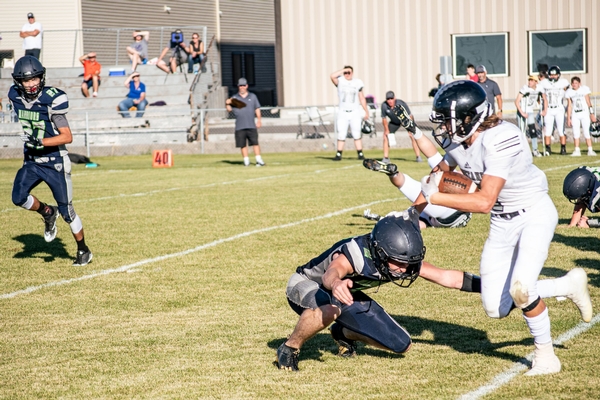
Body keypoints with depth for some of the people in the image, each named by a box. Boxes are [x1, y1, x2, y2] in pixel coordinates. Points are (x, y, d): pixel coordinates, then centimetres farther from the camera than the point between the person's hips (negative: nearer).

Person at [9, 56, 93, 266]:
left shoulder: (52, 100, -21)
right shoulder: (15, 96, -3)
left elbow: (67, 137, -22)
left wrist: (40, 141, -32)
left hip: (55, 163, -5)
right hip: (31, 161, 5)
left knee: (66, 210, 1)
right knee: (19, 197, -18)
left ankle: (83, 251, 21)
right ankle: (47, 213, 12)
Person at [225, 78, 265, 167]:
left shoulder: (252, 96, 13)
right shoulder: (234, 98, 10)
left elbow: (257, 109, 13)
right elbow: (229, 109, 1)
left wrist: (259, 120, 4)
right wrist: (227, 104, -20)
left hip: (251, 125, 0)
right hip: (240, 126, 0)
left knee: (255, 142, -7)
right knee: (243, 144, 1)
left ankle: (259, 160, -8)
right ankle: (246, 160, 9)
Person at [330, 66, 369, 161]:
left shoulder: (357, 83, 4)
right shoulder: (340, 81, -1)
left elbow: (362, 99, 11)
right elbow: (332, 76, -22)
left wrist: (366, 111, 11)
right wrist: (343, 70, -13)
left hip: (355, 113, 1)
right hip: (343, 113, -1)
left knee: (357, 135, -1)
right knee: (341, 135, -1)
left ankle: (360, 154, 2)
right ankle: (338, 154, 4)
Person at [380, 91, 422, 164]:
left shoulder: (401, 104, -35)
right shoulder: (384, 105, -27)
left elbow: (410, 116, -27)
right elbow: (384, 118, -13)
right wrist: (386, 130, -12)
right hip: (394, 122, 3)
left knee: (413, 136, -17)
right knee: (386, 137, -6)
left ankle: (418, 157, -10)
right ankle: (386, 158, 3)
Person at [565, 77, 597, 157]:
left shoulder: (584, 89, -5)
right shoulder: (569, 92, 2)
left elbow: (588, 102, -1)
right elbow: (570, 106, 7)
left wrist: (592, 114, -3)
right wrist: (568, 118, 6)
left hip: (584, 113, -2)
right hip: (575, 114, 2)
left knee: (586, 131, -5)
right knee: (576, 132, 0)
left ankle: (590, 150, -2)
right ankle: (577, 150, 4)